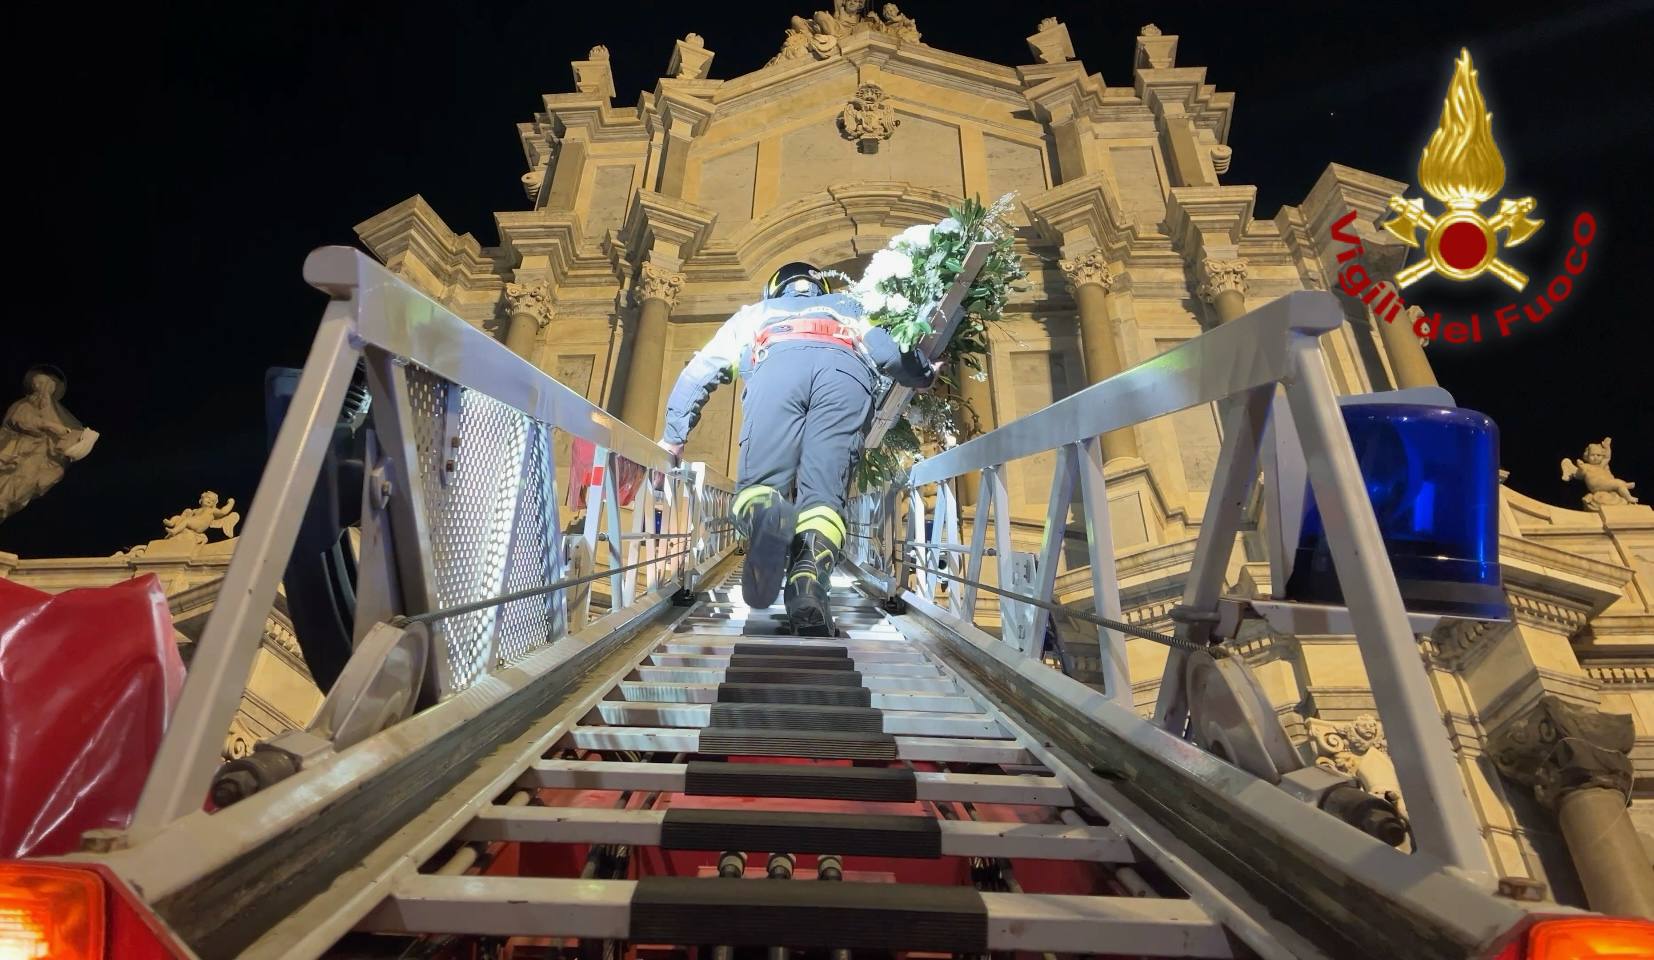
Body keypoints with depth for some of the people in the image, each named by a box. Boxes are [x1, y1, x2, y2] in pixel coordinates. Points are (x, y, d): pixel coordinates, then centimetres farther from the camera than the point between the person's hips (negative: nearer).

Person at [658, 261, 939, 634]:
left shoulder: (755, 312, 44)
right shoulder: (845, 306, 46)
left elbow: (698, 372, 40)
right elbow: (892, 354, 37)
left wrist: (673, 437, 44)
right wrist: (925, 374, 58)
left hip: (777, 366, 0)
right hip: (847, 370, 1)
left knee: (759, 485, -4)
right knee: (822, 496, -7)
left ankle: (766, 519, -40)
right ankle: (809, 581, -35)